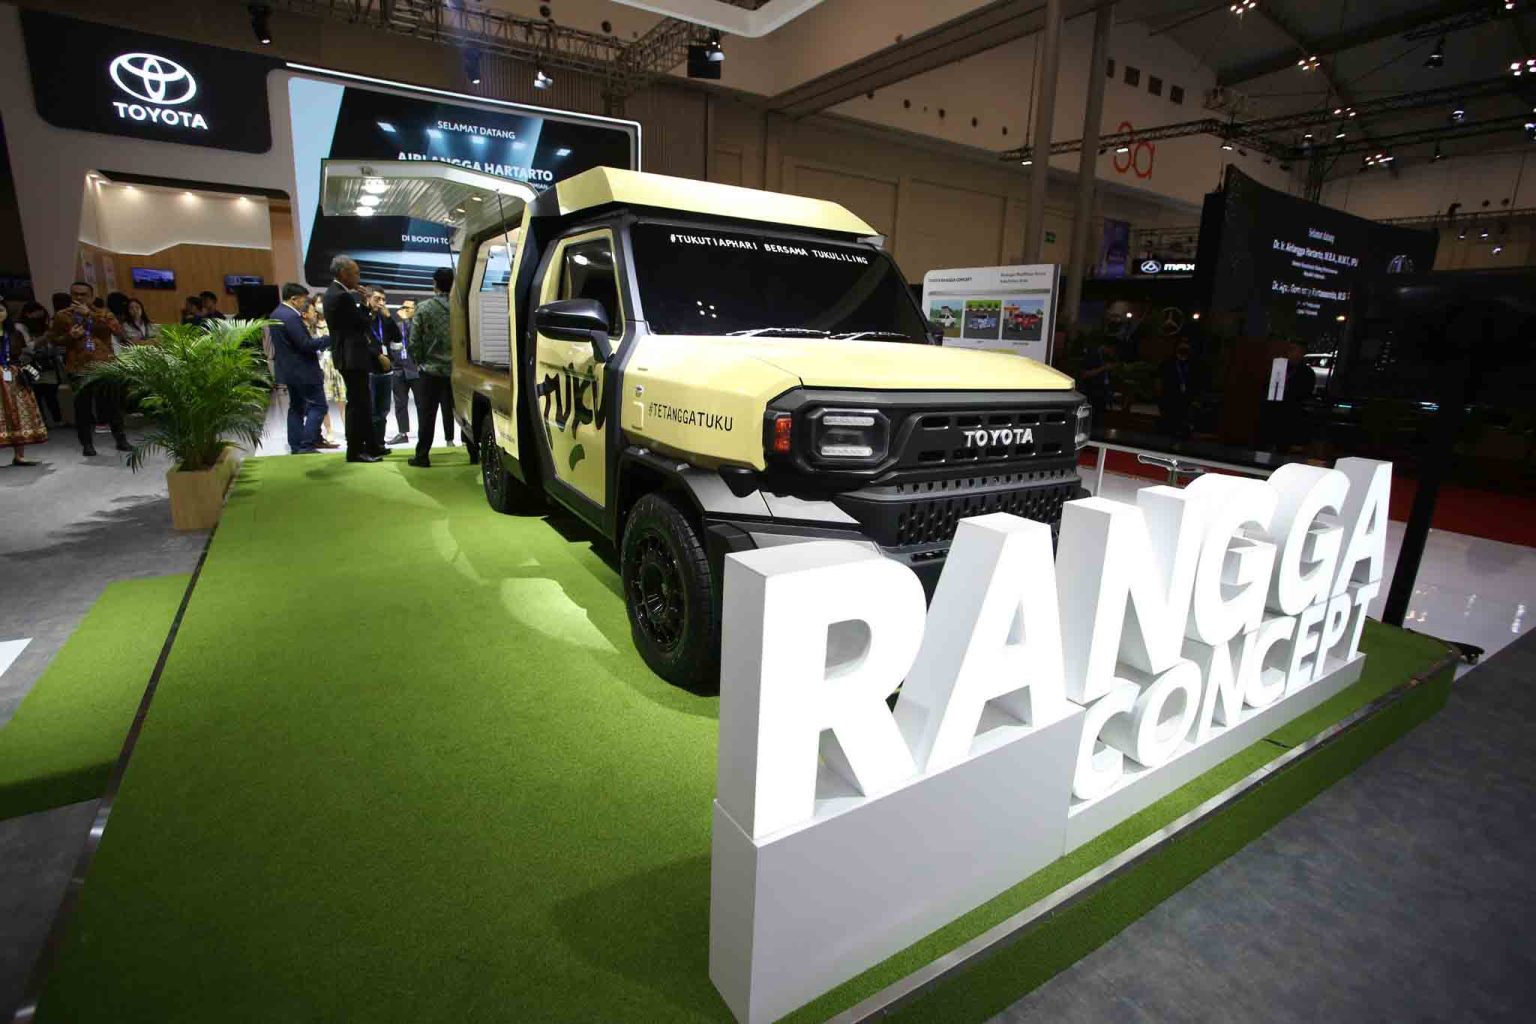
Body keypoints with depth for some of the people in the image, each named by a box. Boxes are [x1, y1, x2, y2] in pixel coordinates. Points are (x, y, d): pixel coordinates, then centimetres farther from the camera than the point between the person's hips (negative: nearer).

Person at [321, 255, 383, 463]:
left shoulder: (334, 292, 14)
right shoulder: (342, 296, -17)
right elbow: (363, 322, -14)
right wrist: (359, 301, 1)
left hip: (351, 354, 10)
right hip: (352, 356, -10)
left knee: (362, 402, 15)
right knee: (357, 403, -6)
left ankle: (369, 445, 23)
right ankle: (355, 451, -1)